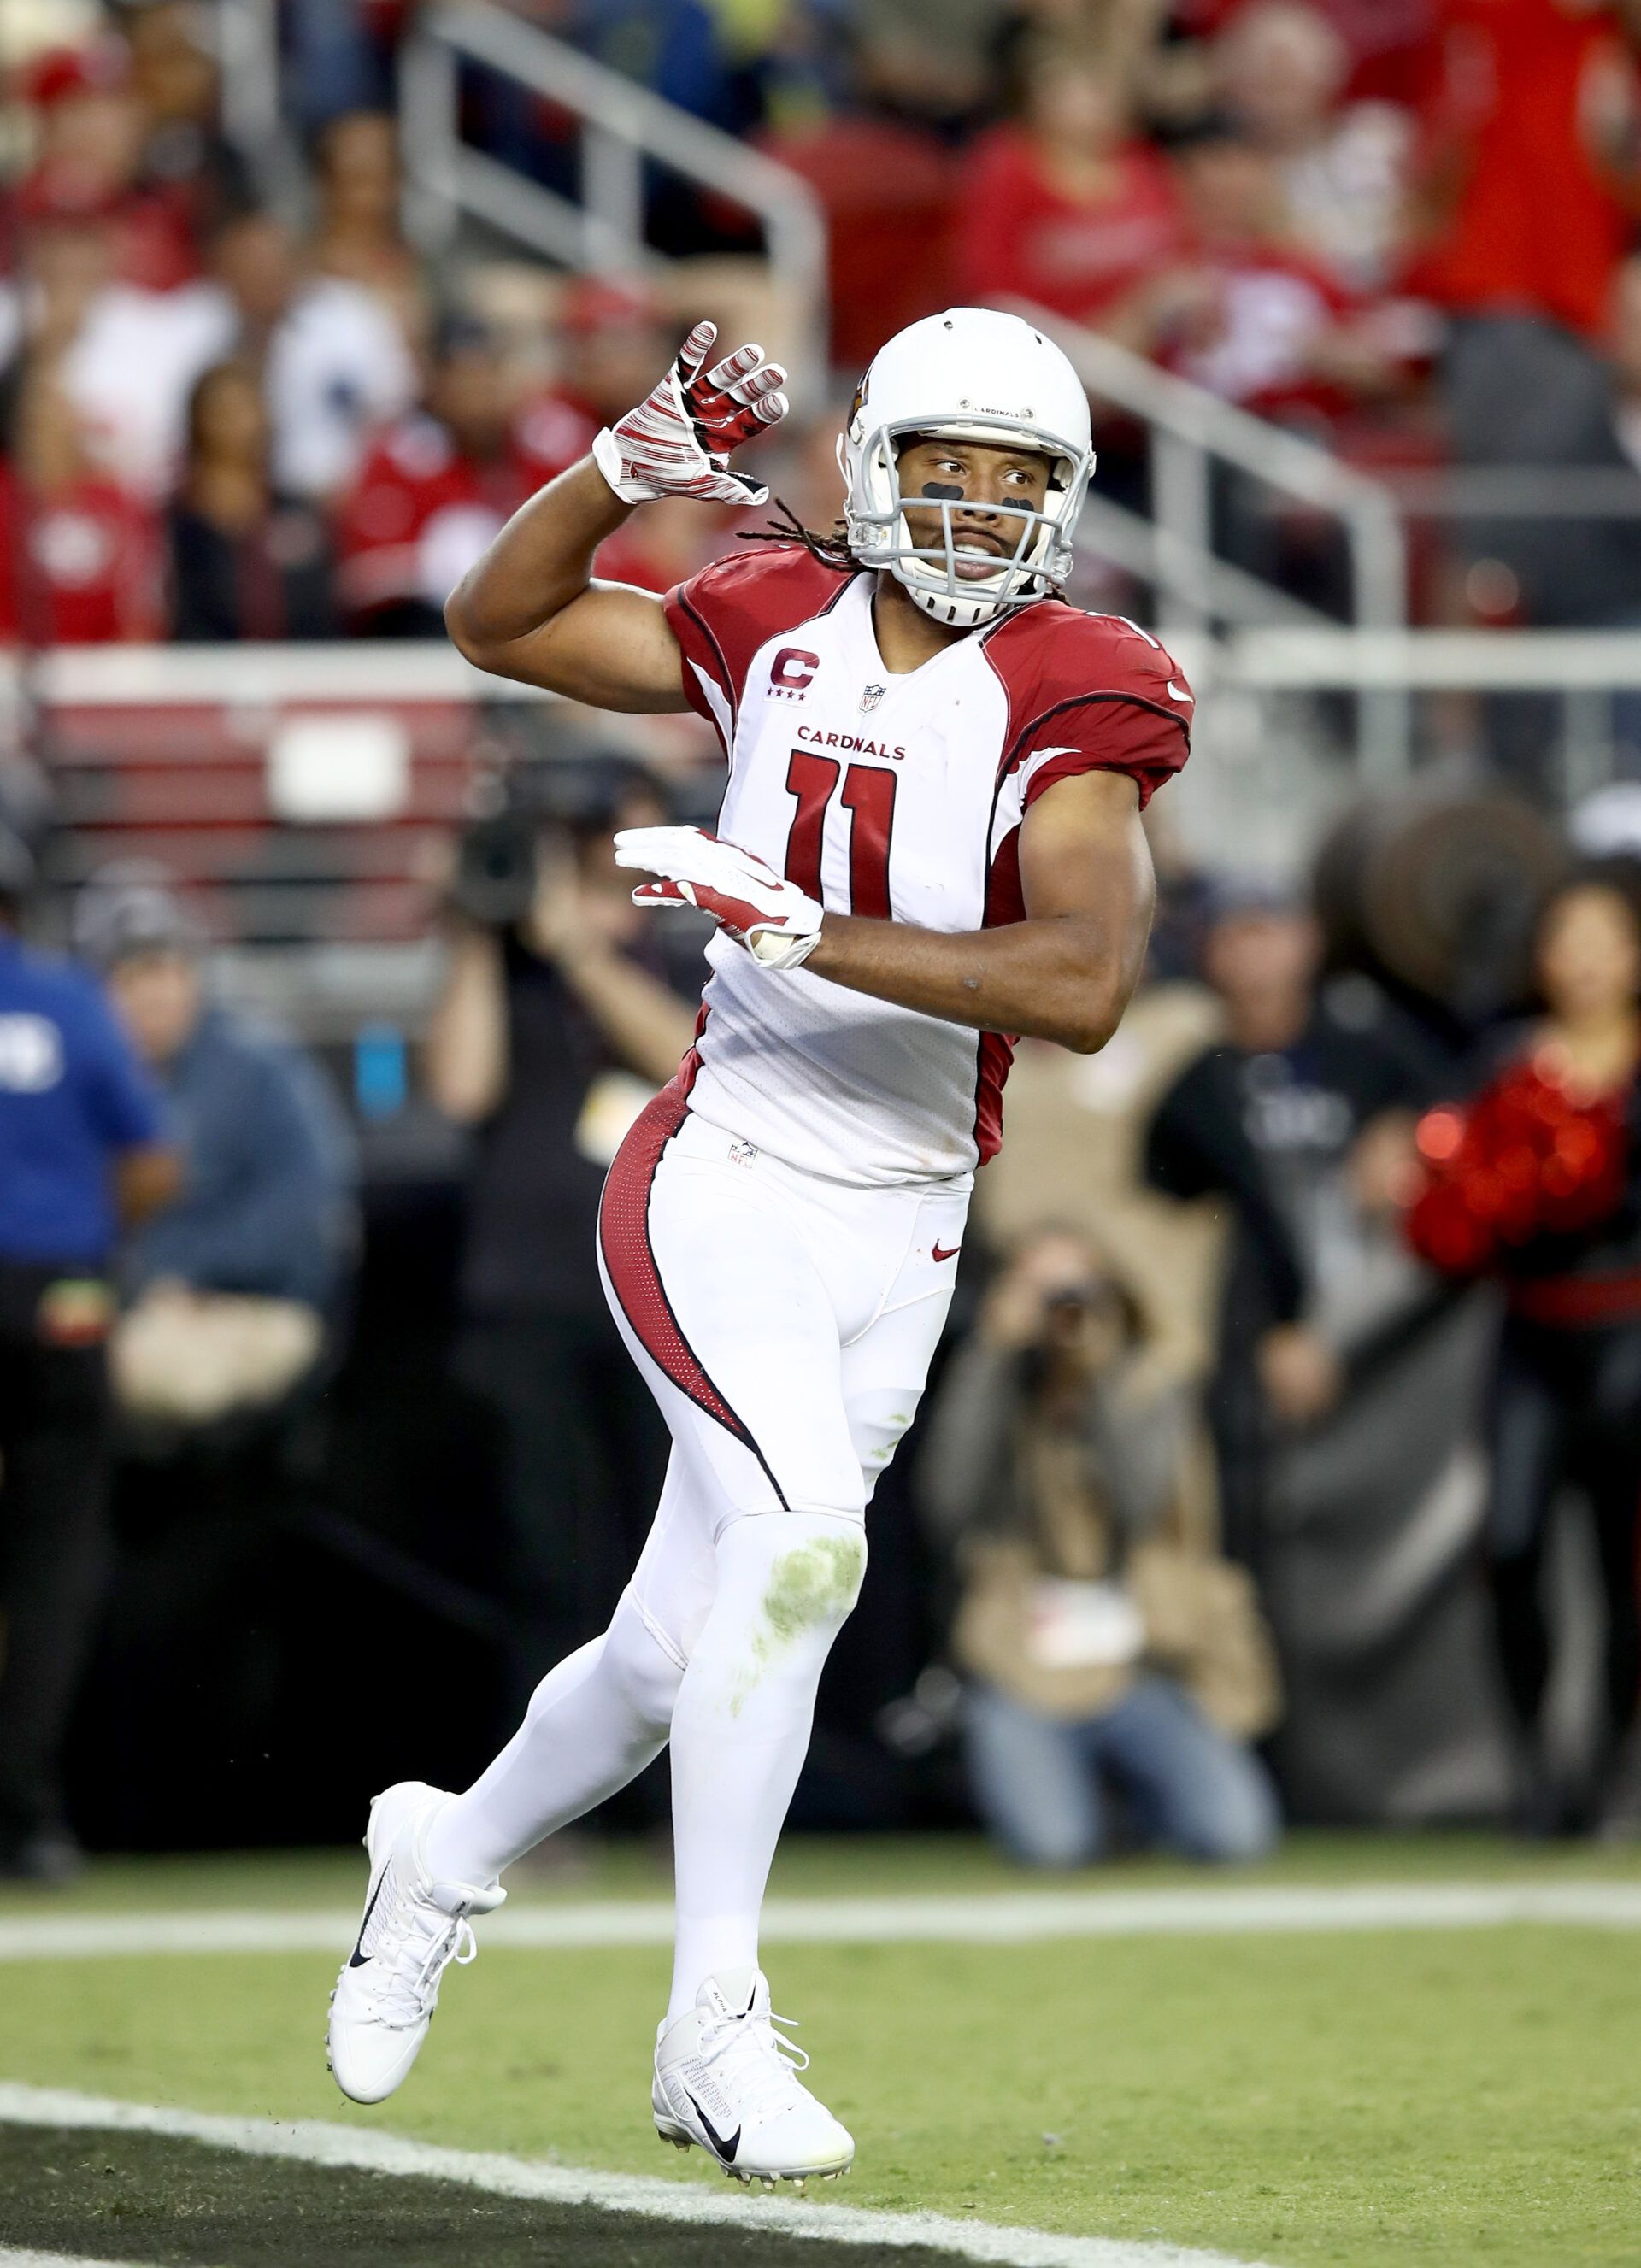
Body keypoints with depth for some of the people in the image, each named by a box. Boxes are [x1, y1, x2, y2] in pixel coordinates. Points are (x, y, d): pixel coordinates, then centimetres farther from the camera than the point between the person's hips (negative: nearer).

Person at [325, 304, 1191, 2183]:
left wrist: (800, 925, -27)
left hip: (901, 1238, 2)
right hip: (724, 1182, -2)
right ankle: (714, 2025, -17)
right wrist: (626, 470, -4)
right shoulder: (782, 625, 1)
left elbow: (1083, 986, -22)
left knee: (686, 1652, 10)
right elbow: (499, 625, 13)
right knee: (799, 1539, -25)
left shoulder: (1066, 704, -8)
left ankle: (448, 1857, 40)